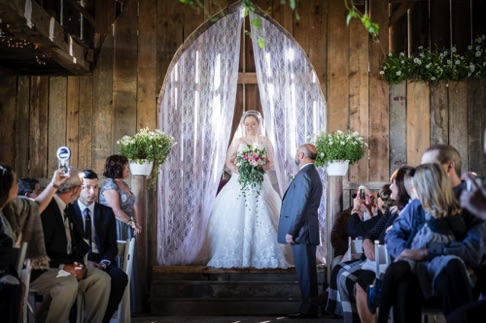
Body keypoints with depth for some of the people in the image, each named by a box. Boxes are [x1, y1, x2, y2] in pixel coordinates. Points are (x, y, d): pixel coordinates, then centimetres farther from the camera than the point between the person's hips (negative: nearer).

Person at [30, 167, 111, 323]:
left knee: (102, 278, -13)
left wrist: (77, 265, -5)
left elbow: (77, 243, 15)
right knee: (69, 283, -35)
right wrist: (62, 267, -23)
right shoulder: (45, 208, -15)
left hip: (66, 267, 8)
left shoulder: (67, 210, 13)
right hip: (40, 272, -8)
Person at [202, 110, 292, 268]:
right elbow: (228, 162, 5)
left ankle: (262, 256, -5)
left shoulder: (265, 141, 11)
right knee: (236, 216, -7)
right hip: (240, 183, 0)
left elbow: (270, 163, 5)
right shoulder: (237, 141, 11)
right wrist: (239, 169, -14)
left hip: (260, 183, 0)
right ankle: (235, 256, -3)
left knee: (260, 216, -10)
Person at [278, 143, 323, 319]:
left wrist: (291, 231, -18)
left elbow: (300, 206, -21)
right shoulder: (312, 173, 17)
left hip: (301, 231, -10)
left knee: (305, 272, -5)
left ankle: (308, 309, 0)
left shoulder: (304, 174, -15)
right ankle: (310, 307, 20)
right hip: (307, 231, 10)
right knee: (308, 271, 13)